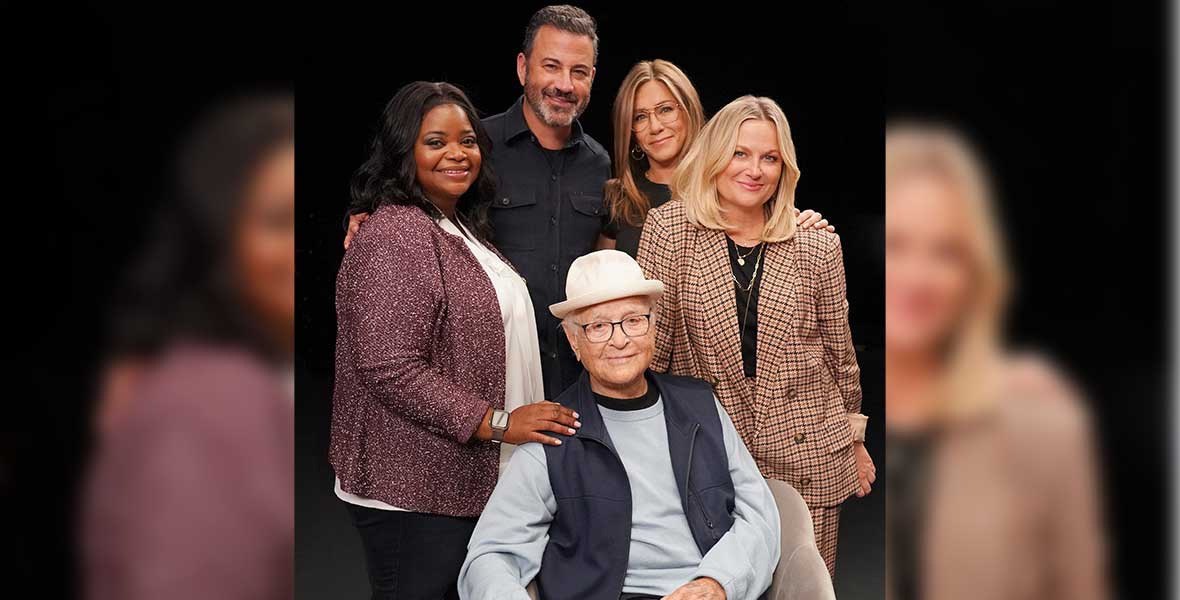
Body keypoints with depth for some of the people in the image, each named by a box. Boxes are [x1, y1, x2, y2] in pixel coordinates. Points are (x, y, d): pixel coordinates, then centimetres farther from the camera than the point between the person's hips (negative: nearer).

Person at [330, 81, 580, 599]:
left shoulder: (458, 228, 16)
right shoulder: (394, 237, -16)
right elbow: (389, 369, -23)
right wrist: (496, 423, -20)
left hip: (464, 481, 9)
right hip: (412, 495, -9)